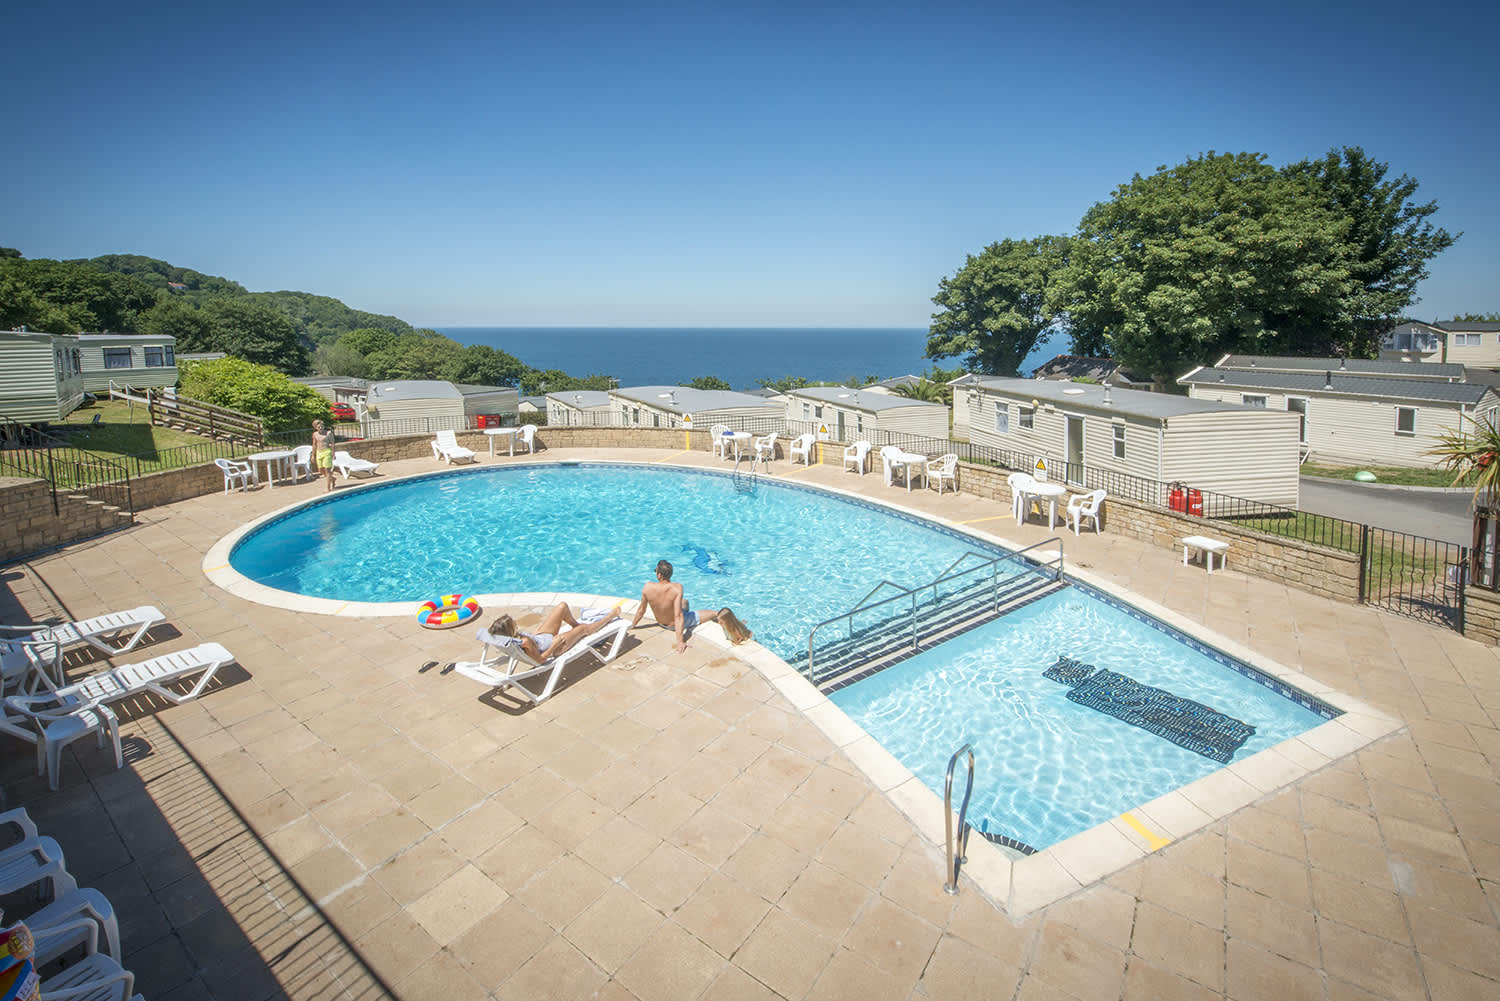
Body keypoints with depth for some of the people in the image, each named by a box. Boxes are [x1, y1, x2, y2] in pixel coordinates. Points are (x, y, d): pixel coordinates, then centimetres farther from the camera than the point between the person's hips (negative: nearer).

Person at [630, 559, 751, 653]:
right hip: (677, 624, -5)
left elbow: (641, 609, -11)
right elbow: (678, 616, -35)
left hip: (661, 623, 5)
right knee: (715, 614, 11)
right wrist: (680, 642, -33)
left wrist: (632, 625, 7)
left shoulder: (648, 587, -25)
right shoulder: (677, 588, -33)